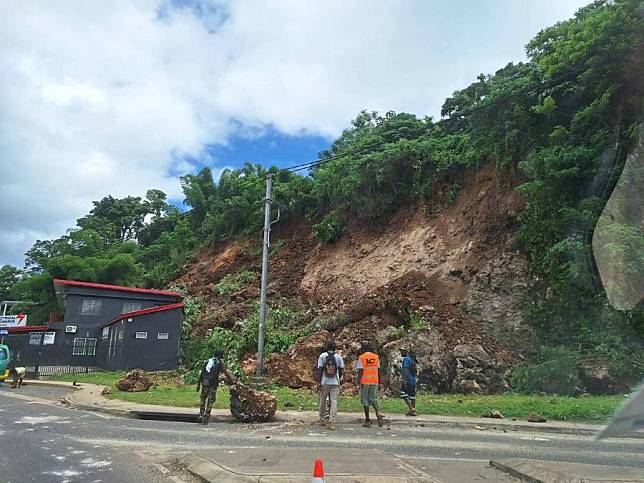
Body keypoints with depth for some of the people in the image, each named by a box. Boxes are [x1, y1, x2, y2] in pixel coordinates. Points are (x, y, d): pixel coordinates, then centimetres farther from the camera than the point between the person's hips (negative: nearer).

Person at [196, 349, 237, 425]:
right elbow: (226, 373, 3)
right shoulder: (220, 362, 5)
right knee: (210, 400, 4)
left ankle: (201, 414, 9)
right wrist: (232, 380, 11)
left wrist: (198, 384, 20)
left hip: (204, 383, 4)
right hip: (213, 384, -4)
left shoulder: (208, 361, 17)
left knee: (203, 399, 20)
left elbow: (201, 373, 16)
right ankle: (206, 419, 3)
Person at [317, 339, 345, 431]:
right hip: (335, 383, 0)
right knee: (334, 402, 0)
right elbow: (341, 369, 5)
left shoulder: (322, 356, -2)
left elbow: (320, 370, -5)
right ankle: (332, 423, -7)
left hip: (325, 383, 0)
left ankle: (322, 420, 25)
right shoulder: (338, 356, 2)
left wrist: (319, 382, -2)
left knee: (323, 401, 14)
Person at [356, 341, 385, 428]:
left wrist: (359, 381, -6)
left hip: (365, 382, -4)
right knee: (373, 399, 14)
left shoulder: (362, 357, -7)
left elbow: (360, 371, -10)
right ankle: (378, 412, -11)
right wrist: (379, 380, 17)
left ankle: (367, 420, 10)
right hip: (374, 381, 4)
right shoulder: (376, 356, 6)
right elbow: (378, 370, 9)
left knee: (365, 401, 6)